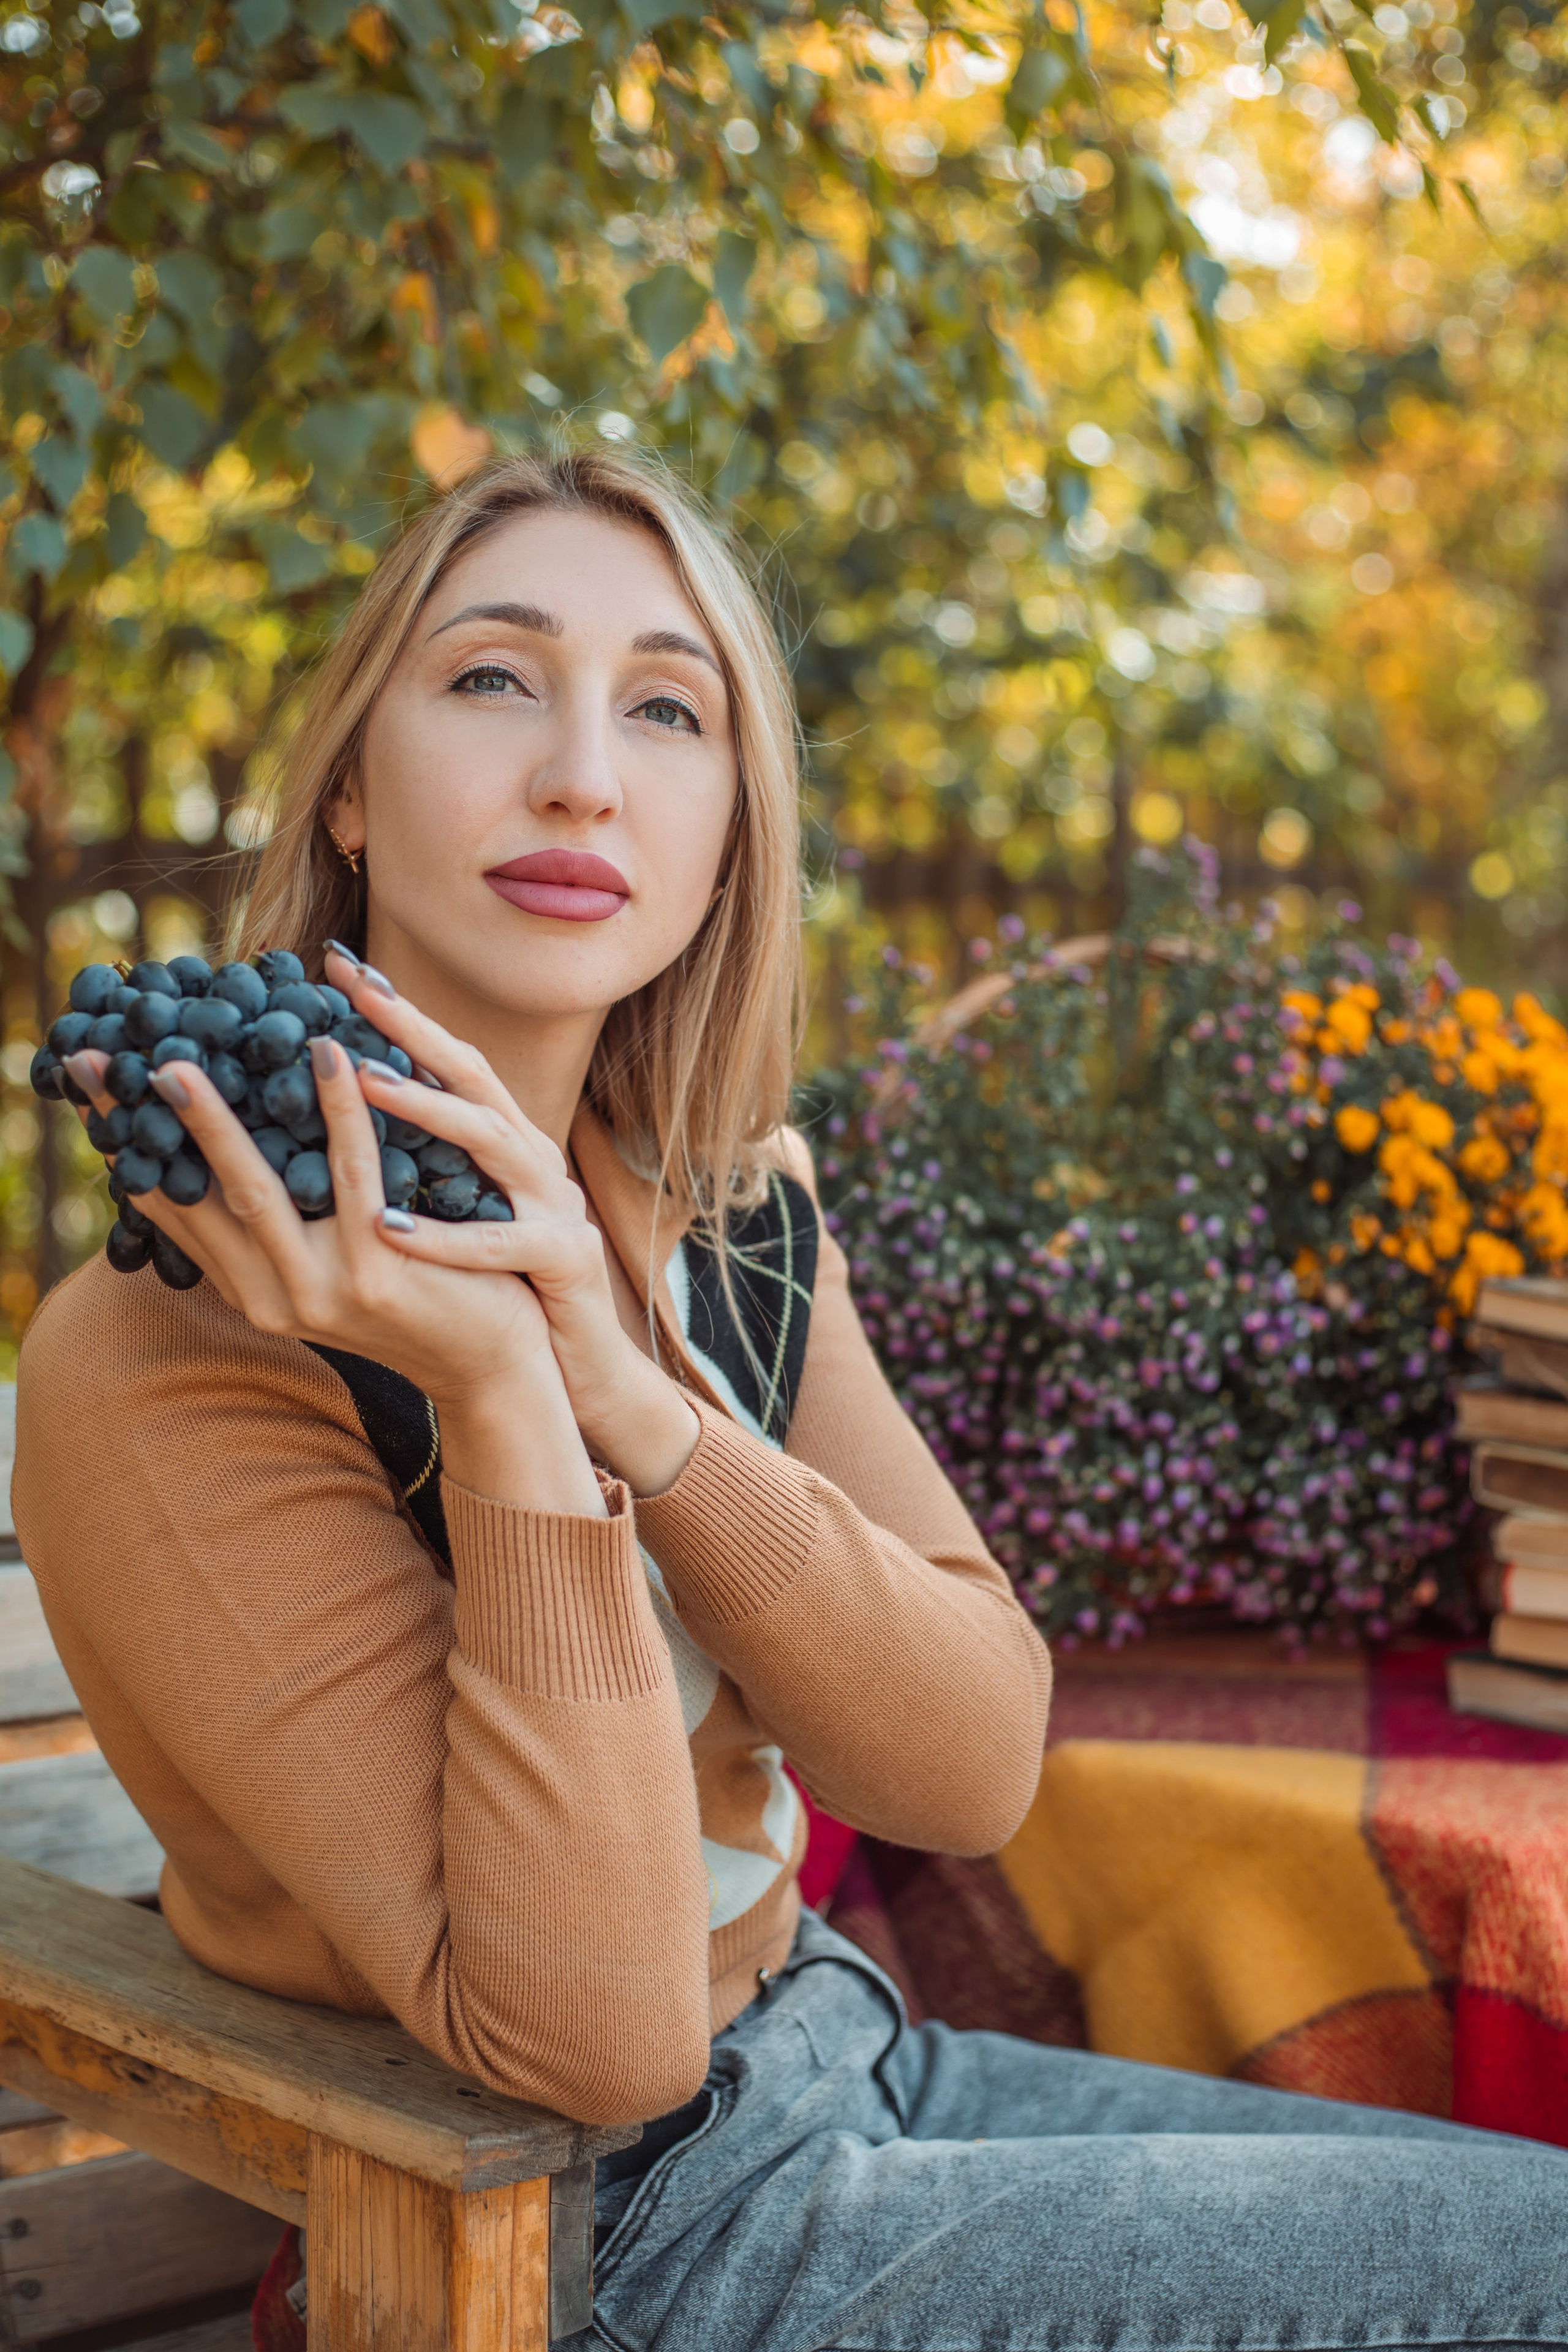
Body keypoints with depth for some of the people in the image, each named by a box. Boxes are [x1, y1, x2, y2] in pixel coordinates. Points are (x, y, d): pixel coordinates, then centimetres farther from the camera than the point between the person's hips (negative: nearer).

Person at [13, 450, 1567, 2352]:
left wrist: (621, 1382, -27)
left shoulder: (730, 1214, -2)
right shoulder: (173, 1356, -23)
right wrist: (501, 1404, -33)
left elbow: (974, 1770, -12)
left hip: (849, 2054, 6)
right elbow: (581, 2036, -25)